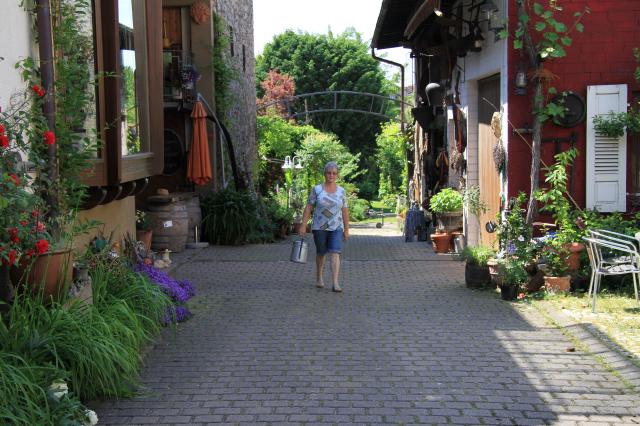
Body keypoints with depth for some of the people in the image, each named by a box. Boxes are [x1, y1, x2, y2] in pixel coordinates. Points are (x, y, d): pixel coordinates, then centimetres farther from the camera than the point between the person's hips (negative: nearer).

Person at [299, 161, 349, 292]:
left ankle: (335, 284, -18)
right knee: (321, 253, 13)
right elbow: (308, 208, -4)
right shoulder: (317, 189, -4)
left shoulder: (341, 191, 1)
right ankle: (319, 277, 36)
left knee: (335, 254, -13)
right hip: (319, 227, 0)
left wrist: (346, 230, 5)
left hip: (336, 228, 0)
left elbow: (345, 212, 4)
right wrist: (303, 225, -8)